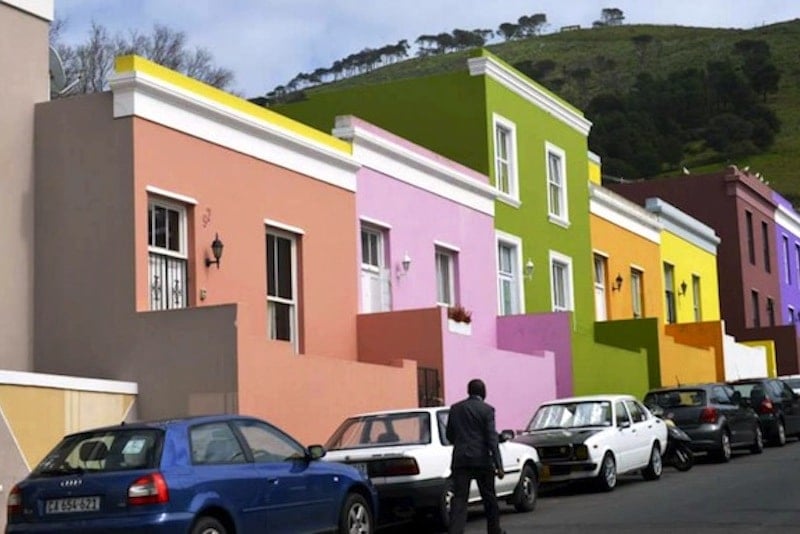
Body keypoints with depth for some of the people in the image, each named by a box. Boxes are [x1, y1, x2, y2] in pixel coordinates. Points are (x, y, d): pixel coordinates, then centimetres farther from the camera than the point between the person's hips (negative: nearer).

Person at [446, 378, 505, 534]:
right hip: (482, 460, -2)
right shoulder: (486, 410, -5)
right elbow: (492, 439, -11)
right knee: (489, 497, 14)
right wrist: (498, 465, -12)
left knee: (459, 499, -3)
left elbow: (449, 435, 13)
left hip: (460, 460, 2)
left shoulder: (455, 409, 7)